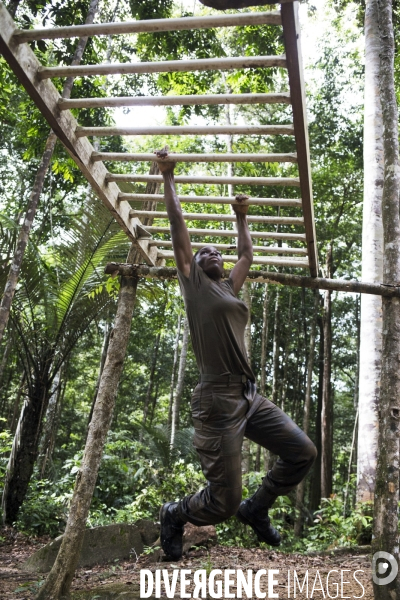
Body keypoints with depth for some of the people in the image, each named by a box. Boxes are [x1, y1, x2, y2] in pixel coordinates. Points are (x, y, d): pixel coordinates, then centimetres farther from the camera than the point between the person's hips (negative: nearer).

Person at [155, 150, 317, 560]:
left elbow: (247, 254, 34)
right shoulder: (193, 283, 2)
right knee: (223, 503, -4)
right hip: (218, 402, -7)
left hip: (250, 397, 8)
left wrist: (241, 217, 41)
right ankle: (173, 515, 30)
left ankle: (255, 509, 28)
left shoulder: (229, 288, 18)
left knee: (303, 454, 4)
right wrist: (168, 178, 10)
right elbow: (178, 225, 3)